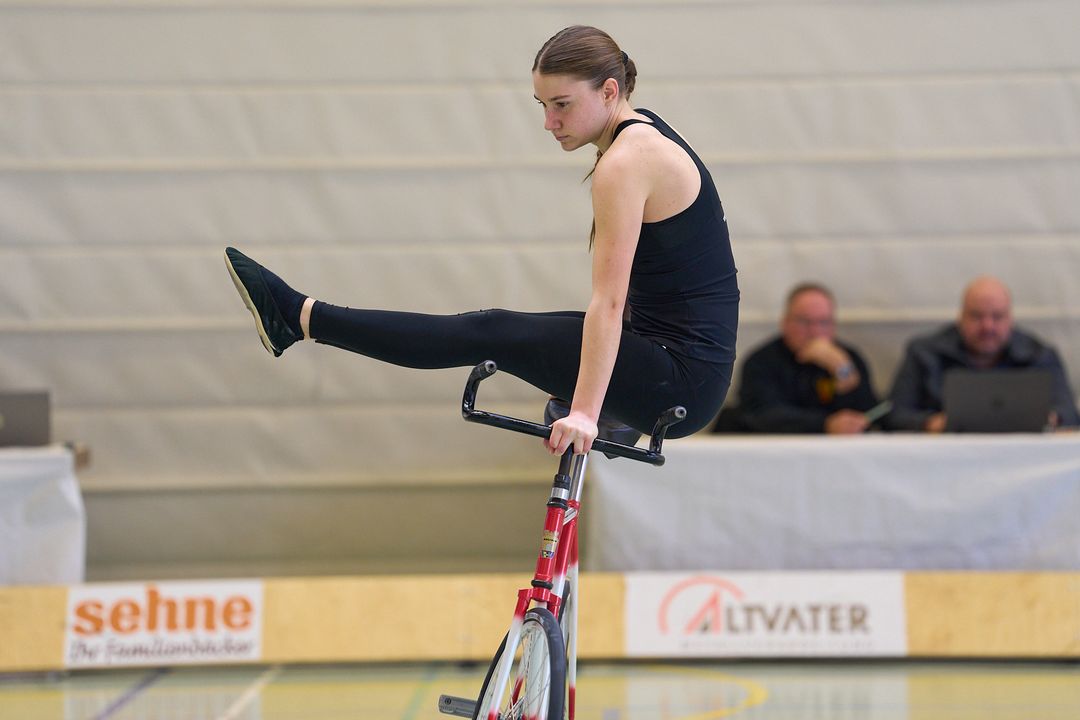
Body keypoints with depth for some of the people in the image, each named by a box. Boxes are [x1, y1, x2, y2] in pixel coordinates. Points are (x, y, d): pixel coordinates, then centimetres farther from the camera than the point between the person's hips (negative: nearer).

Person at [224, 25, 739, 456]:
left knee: (489, 333, -5)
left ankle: (298, 316, 1)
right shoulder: (644, 133, 15)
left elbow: (609, 304, -24)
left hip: (677, 380, -10)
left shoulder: (625, 162, -17)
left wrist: (585, 412, -27)